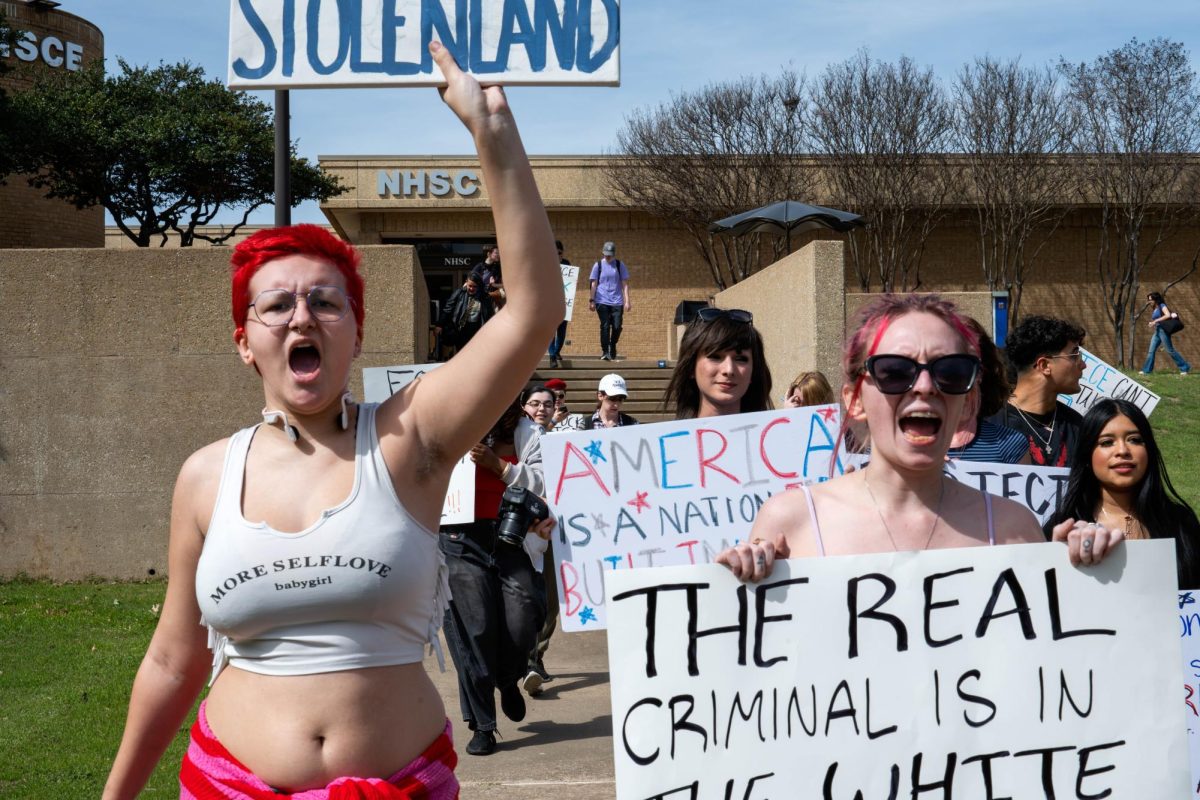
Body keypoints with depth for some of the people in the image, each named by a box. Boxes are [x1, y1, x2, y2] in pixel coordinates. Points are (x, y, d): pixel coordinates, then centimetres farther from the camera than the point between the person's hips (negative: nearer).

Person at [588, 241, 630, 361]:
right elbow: (594, 284, 5)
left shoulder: (620, 265, 6)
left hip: (617, 301, 1)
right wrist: (591, 300, -2)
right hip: (602, 301, -1)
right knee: (605, 326, -8)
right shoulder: (598, 265, 5)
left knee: (617, 327, -1)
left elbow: (625, 284, 5)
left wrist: (627, 301, -1)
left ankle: (612, 349, 22)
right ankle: (605, 352, -5)